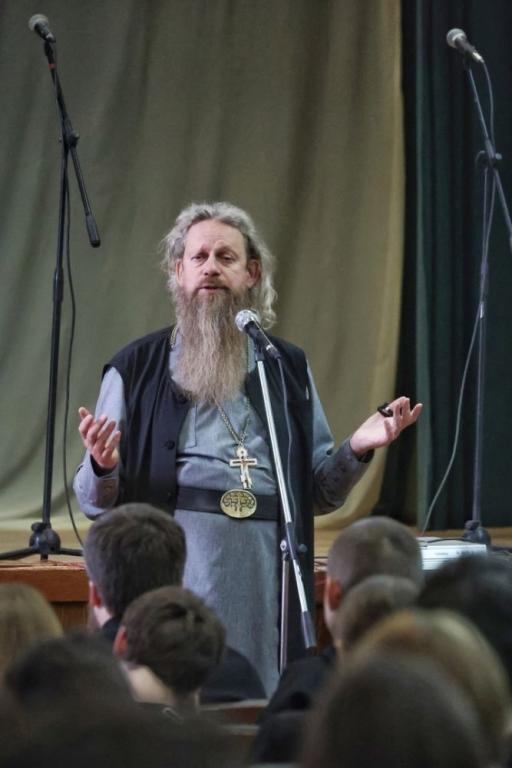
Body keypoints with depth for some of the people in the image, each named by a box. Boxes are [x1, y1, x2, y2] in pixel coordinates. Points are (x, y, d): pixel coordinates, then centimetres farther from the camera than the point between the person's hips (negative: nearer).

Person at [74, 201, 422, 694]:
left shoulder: (288, 369, 16)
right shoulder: (135, 370, 8)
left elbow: (319, 494, 17)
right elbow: (95, 503, 8)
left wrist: (357, 450, -1)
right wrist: (103, 467, -14)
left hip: (264, 576, 2)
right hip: (173, 574, -2)